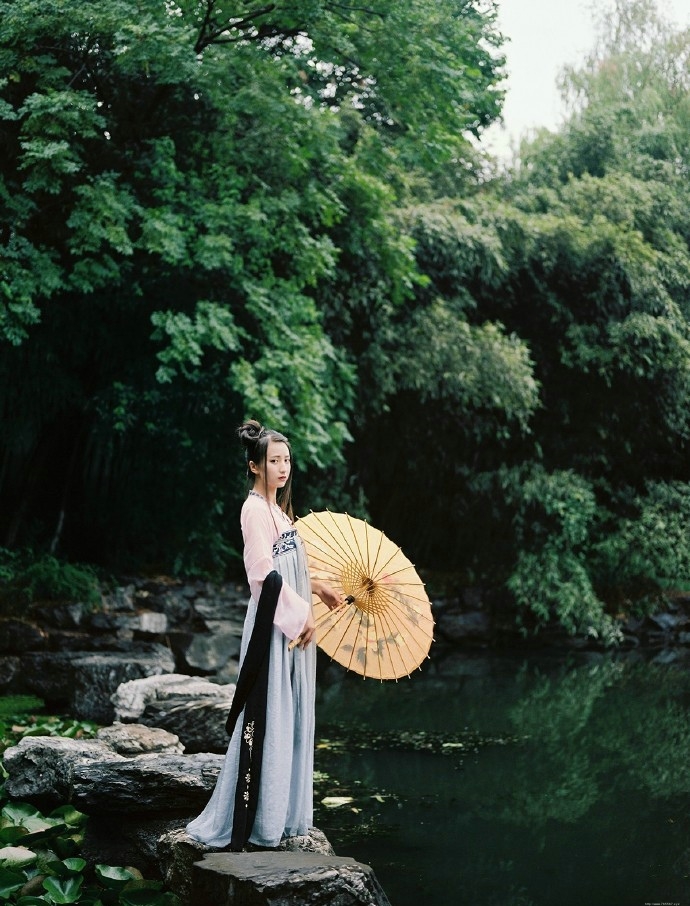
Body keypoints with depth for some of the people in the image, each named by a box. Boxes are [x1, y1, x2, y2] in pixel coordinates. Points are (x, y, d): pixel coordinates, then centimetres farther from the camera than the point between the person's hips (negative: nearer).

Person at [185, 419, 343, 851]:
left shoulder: (279, 509, 16)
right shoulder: (255, 509, -12)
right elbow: (265, 572, -19)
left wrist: (318, 588, 18)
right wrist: (301, 613, -18)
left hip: (295, 621, 9)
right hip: (274, 623, -9)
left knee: (291, 719, 12)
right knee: (265, 720, -7)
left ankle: (282, 815, 20)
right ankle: (245, 825, -3)